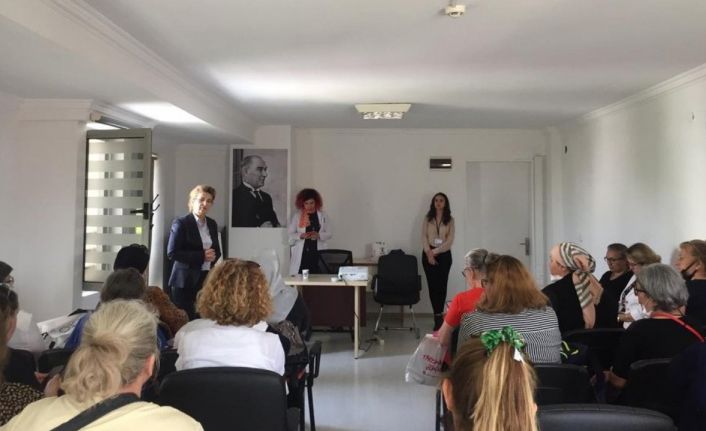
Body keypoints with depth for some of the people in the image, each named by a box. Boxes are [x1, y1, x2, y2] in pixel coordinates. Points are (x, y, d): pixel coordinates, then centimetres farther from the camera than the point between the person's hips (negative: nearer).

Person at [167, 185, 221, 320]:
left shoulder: (212, 224, 12)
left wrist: (212, 255, -3)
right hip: (186, 280, -5)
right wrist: (201, 256, -18)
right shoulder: (181, 223, -7)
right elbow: (172, 253, -13)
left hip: (208, 279, 5)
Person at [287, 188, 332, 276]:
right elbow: (289, 234, 5)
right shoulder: (297, 216, 5)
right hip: (301, 255, -1)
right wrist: (301, 236, -12)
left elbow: (329, 234, 8)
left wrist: (318, 235, -10)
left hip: (318, 253, 1)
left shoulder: (323, 216, 7)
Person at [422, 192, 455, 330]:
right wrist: (429, 253, -13)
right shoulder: (427, 218, 6)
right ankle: (439, 316, 5)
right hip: (428, 254, 1)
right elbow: (423, 236, -1)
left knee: (441, 285, -5)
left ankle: (438, 316, 1)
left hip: (444, 255, -1)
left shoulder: (450, 220, 3)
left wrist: (436, 251, -12)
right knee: (432, 285, -2)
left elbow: (450, 240, -4)